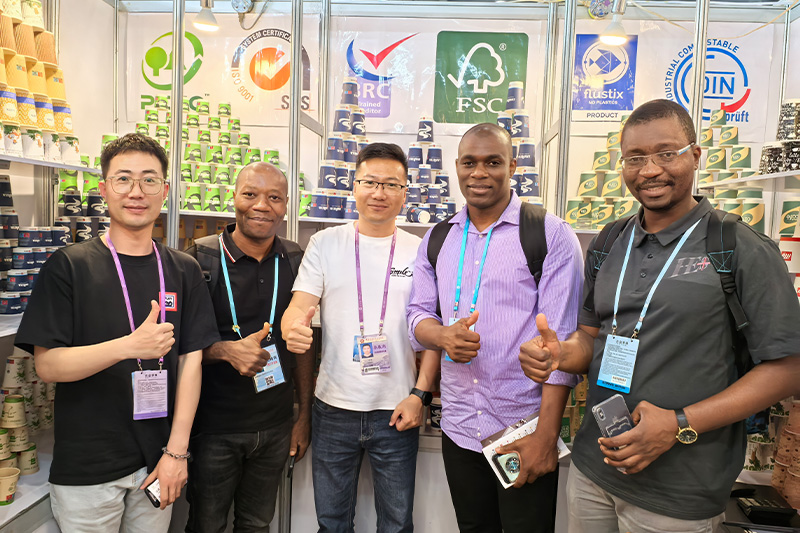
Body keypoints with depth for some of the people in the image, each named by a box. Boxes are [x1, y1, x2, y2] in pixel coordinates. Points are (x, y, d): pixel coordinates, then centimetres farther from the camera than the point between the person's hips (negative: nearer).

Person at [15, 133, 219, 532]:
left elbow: (190, 359, -1)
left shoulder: (183, 271, 1)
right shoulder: (68, 267, -6)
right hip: (85, 468, -2)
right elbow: (46, 365, -12)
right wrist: (131, 345, -28)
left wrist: (177, 450, -6)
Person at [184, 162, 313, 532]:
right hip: (214, 428, -2)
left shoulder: (294, 261, -1)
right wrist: (227, 350, -25)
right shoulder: (201, 258, -11)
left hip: (276, 428, 3)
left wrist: (304, 414, 5)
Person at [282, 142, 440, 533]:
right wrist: (293, 327, -27)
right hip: (333, 408, 1)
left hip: (396, 412, 0)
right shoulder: (325, 243, 2)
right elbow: (299, 306, -4)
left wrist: (420, 394, -7)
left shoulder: (421, 252, 0)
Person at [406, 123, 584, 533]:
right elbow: (418, 314, 8)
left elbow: (560, 343, -12)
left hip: (524, 433, -4)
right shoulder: (437, 239, 6)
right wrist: (443, 335, -16)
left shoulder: (551, 235, -8)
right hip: (458, 428, 4)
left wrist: (546, 436, -16)